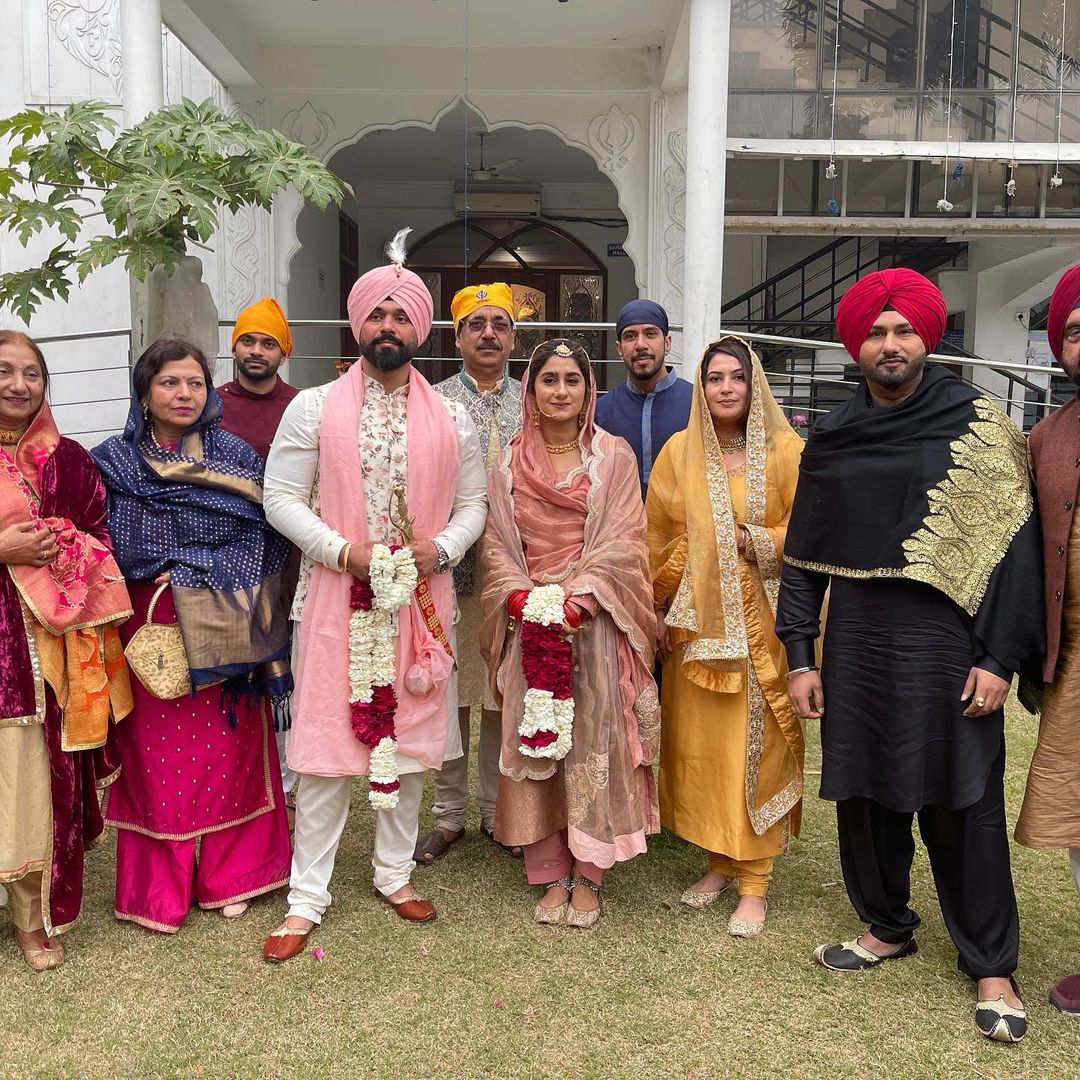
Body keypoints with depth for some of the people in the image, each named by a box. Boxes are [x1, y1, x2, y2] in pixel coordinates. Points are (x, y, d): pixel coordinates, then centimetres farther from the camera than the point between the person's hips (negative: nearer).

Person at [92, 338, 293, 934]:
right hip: (152, 630, -1)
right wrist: (204, 564, -9)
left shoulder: (235, 455, 5)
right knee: (160, 755, 4)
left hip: (227, 633, 1)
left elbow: (266, 538, 1)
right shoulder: (116, 461, 3)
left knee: (230, 750, 6)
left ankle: (229, 876, 23)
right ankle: (159, 890, 20)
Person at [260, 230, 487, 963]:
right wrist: (344, 551, -14)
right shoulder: (314, 408, 1)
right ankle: (308, 895, 13)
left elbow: (474, 504, 9)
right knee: (326, 741, 0)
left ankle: (396, 873, 28)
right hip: (336, 596, -2)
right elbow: (281, 498, -1)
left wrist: (439, 549, -11)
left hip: (419, 598, 2)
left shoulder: (452, 419, 7)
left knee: (410, 736, 10)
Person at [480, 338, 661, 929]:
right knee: (535, 742, 4)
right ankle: (551, 875, 16)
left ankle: (587, 875, 12)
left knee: (594, 740, 0)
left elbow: (622, 542, -5)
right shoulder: (511, 463, 9)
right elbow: (497, 545, 6)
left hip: (594, 620, -2)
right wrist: (520, 599, -11)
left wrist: (576, 602, -17)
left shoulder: (613, 456, 2)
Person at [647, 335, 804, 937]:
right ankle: (720, 862, 23)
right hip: (696, 623, 3)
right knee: (699, 745, 7)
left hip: (762, 622, -2)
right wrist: (662, 610, 4)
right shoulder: (679, 451, 5)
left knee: (758, 747, 2)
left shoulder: (788, 452, -1)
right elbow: (660, 538, 6)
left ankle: (755, 881, 13)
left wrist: (748, 539, -12)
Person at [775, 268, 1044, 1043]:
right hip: (856, 650, 4)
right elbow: (805, 557, 10)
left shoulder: (978, 425, -3)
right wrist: (800, 657, 5)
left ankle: (992, 966, 21)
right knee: (865, 796, 12)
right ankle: (888, 927, 33)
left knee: (963, 808, 4)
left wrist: (1000, 659, -11)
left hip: (948, 648, -3)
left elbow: (1014, 545, -6)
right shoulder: (831, 440, 8)